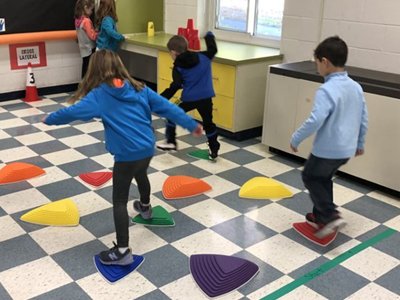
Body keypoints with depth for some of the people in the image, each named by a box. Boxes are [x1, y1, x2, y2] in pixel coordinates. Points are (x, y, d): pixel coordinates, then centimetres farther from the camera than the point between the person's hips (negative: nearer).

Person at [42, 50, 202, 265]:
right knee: (141, 176, 36)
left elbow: (73, 112, -6)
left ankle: (122, 251, 1)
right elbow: (166, 107, 4)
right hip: (147, 148, 6)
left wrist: (49, 119, 14)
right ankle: (145, 207, 63)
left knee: (119, 201, 2)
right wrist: (191, 124, 10)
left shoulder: (99, 95, -8)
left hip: (127, 154, -6)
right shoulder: (138, 88, 5)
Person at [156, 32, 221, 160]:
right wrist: (209, 36, 38)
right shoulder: (203, 57, 3)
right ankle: (214, 150, 14)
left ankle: (171, 142, 23)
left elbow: (175, 86, -15)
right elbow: (213, 49, 20)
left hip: (189, 98, -3)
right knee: (208, 123, 13)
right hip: (206, 97, 3)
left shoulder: (178, 67, -6)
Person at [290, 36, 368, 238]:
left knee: (310, 177, 14)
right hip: (347, 149, 8)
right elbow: (363, 119, 11)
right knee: (324, 178, 25)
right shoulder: (356, 87, 4)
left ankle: (330, 216, 3)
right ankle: (320, 216, 35)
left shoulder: (326, 90, -23)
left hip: (328, 149, -8)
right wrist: (360, 143, 23)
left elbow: (315, 121, -28)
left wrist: (296, 139, -15)